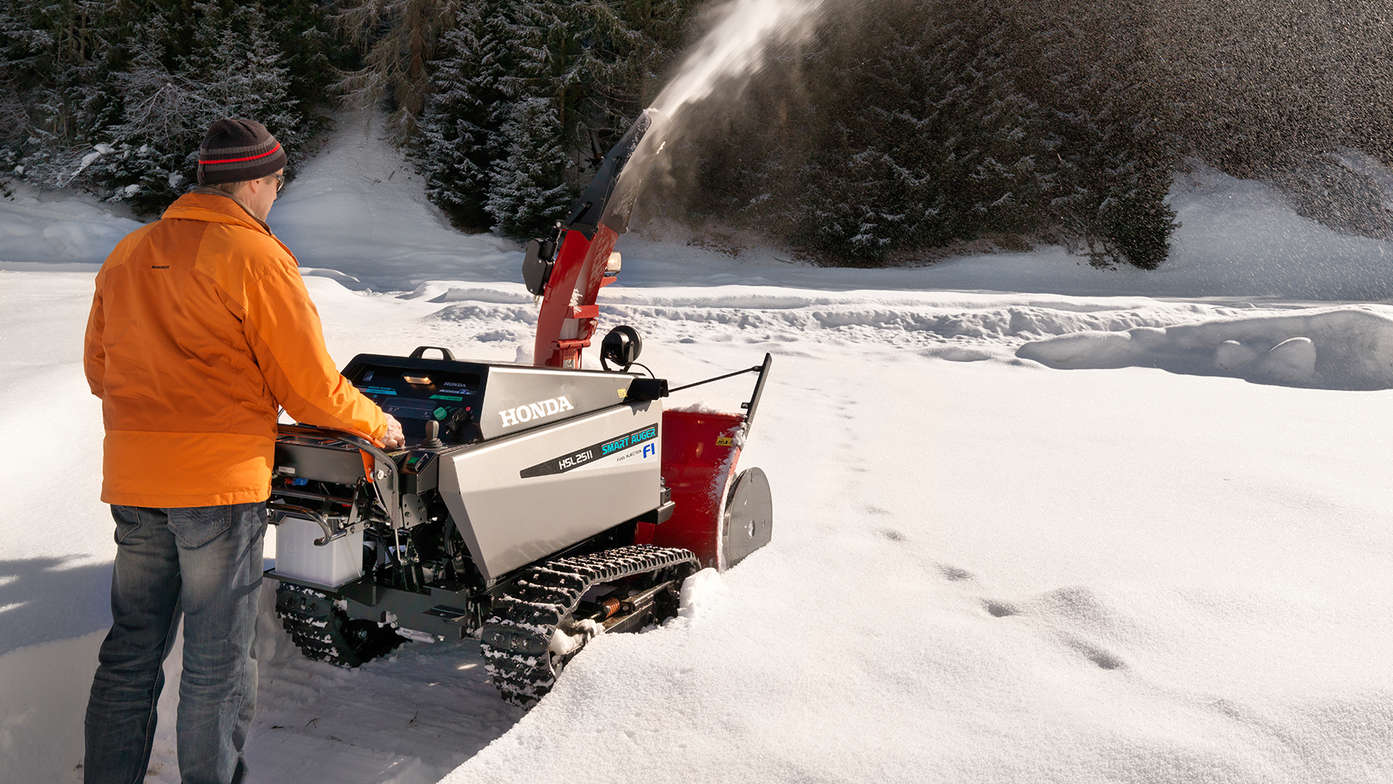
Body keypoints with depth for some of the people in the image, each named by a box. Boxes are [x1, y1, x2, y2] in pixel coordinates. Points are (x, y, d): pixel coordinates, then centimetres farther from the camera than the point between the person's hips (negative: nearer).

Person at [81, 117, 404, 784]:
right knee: (217, 661, 7)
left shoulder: (126, 255, 9)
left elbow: (100, 372, 17)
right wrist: (377, 424, 4)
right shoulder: (257, 258, -11)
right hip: (221, 480, -6)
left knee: (131, 651, 17)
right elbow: (311, 387, -12)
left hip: (132, 479, 7)